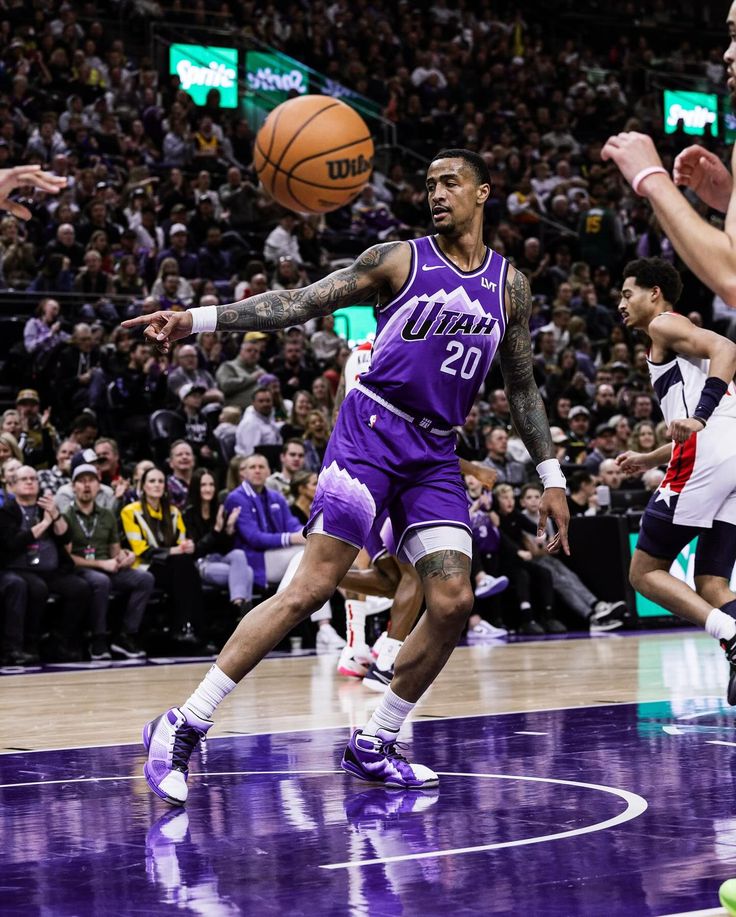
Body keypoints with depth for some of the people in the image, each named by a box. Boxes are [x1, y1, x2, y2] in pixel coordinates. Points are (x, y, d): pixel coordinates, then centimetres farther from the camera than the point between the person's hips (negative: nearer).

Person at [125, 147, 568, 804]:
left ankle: (372, 747, 9)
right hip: (373, 428, -5)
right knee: (310, 589, -15)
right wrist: (199, 319, -16)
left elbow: (522, 386, 20)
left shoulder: (509, 284, 12)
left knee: (453, 603, -8)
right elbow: (302, 303, -5)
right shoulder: (399, 260, 1)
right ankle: (183, 728, -12)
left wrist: (551, 477, 16)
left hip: (436, 453, 5)